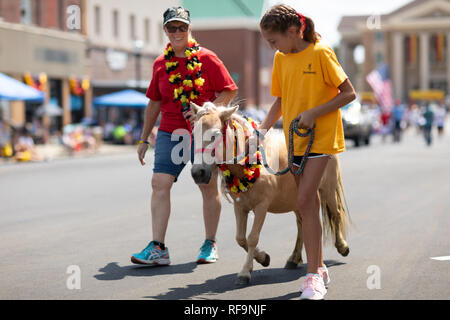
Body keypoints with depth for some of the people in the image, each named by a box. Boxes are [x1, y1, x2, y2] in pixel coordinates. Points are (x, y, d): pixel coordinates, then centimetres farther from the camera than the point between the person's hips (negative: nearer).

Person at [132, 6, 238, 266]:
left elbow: (229, 91, -2)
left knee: (208, 186, 4)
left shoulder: (206, 58, -1)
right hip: (170, 132, 3)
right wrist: (144, 139, 19)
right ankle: (158, 248, -11)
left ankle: (210, 244, 18)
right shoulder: (161, 64, 11)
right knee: (160, 183, -11)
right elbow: (154, 103, 18)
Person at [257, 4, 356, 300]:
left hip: (321, 136, -7)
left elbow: (349, 93, -11)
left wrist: (314, 113, -18)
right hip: (296, 137, 7)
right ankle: (319, 267, 22)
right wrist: (263, 129, 4)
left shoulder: (321, 53, -12)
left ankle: (314, 275, -12)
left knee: (305, 201, -16)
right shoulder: (281, 59, 8)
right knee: (310, 203, 12)